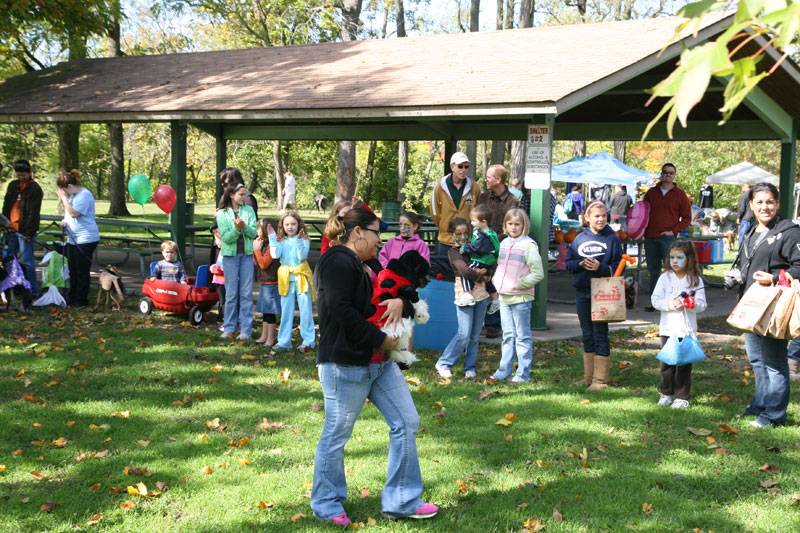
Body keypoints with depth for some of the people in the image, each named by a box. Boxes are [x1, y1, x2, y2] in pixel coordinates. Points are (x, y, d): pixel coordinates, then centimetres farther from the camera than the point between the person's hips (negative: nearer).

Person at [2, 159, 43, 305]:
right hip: (11, 228, 7)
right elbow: (6, 206, 18)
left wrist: (29, 232, -16)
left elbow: (34, 213, -12)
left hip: (24, 231, -7)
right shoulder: (13, 185, 13)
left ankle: (32, 291, -2)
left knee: (26, 261, -7)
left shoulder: (35, 189, -8)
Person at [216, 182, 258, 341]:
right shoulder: (222, 214, -1)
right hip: (230, 255, -1)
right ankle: (229, 328, 13)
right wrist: (236, 229, -25)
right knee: (231, 293, 3)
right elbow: (226, 237, -8)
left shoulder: (249, 210, 4)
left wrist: (244, 226, -22)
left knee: (246, 293, 1)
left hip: (247, 255, 1)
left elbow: (254, 233, -4)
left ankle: (245, 329, 5)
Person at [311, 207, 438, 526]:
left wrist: (398, 300, -1)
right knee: (337, 435, 2)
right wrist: (381, 340, -17)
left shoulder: (367, 265, 19)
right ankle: (326, 505, 19)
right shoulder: (339, 262, -13)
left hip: (380, 363, 10)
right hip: (345, 365, -10)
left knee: (406, 422, 7)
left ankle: (400, 502, 16)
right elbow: (341, 310, -23)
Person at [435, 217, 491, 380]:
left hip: (481, 294, 5)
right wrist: (483, 278, -6)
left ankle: (470, 367, 16)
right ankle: (443, 363, 4)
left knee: (475, 334, 6)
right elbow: (465, 271, -18)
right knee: (464, 334, -10)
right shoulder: (454, 252, -5)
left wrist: (484, 271, -6)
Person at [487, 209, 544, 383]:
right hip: (504, 297, 7)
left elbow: (538, 273, -13)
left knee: (522, 336, 1)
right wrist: (496, 280, 7)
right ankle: (504, 371, 20)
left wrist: (519, 283, -16)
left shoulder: (529, 245, -10)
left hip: (521, 298, -7)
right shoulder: (504, 243, 11)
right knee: (508, 335, 14)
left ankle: (523, 374, 7)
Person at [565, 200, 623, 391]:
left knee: (600, 335, -2)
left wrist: (600, 267, -19)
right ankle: (588, 376, 20)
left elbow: (618, 267, -4)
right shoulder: (580, 239, 7)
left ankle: (600, 379, 3)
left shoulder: (612, 239, -2)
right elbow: (568, 264, 8)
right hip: (582, 292, 4)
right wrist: (580, 264, -12)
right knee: (587, 335, 11)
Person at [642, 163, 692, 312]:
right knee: (653, 270, 7)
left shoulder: (680, 195, 3)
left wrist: (674, 231, -8)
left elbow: (687, 218, 4)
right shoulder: (651, 193, 13)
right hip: (650, 238, 4)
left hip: (668, 238, -4)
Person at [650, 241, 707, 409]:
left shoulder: (695, 280, 1)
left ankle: (682, 397, 11)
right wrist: (671, 304, -17)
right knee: (667, 363, 8)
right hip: (667, 328, 2)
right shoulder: (665, 277, 4)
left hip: (687, 330, -1)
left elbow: (701, 305, -2)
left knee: (684, 364, 1)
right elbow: (655, 300, -2)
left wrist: (689, 304, -22)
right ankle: (666, 393, 23)